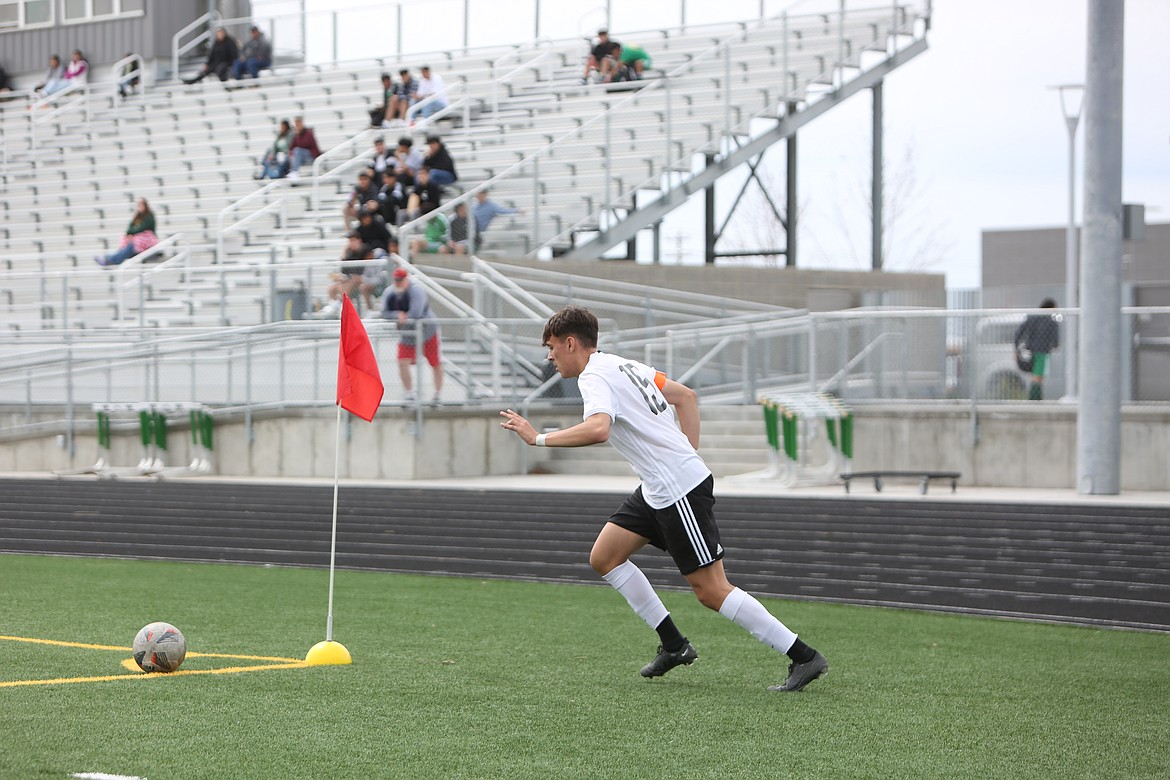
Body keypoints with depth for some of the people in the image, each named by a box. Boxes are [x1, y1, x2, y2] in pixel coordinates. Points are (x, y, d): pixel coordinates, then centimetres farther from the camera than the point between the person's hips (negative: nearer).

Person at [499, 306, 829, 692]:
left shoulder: (594, 377, -13)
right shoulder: (622, 365, 16)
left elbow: (597, 429, -34)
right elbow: (686, 395, 23)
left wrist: (539, 438, -24)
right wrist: (687, 453, 18)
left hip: (679, 488, -10)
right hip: (658, 489, 10)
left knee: (711, 591, -8)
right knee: (604, 558, 12)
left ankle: (804, 657, -5)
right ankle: (673, 644, 15)